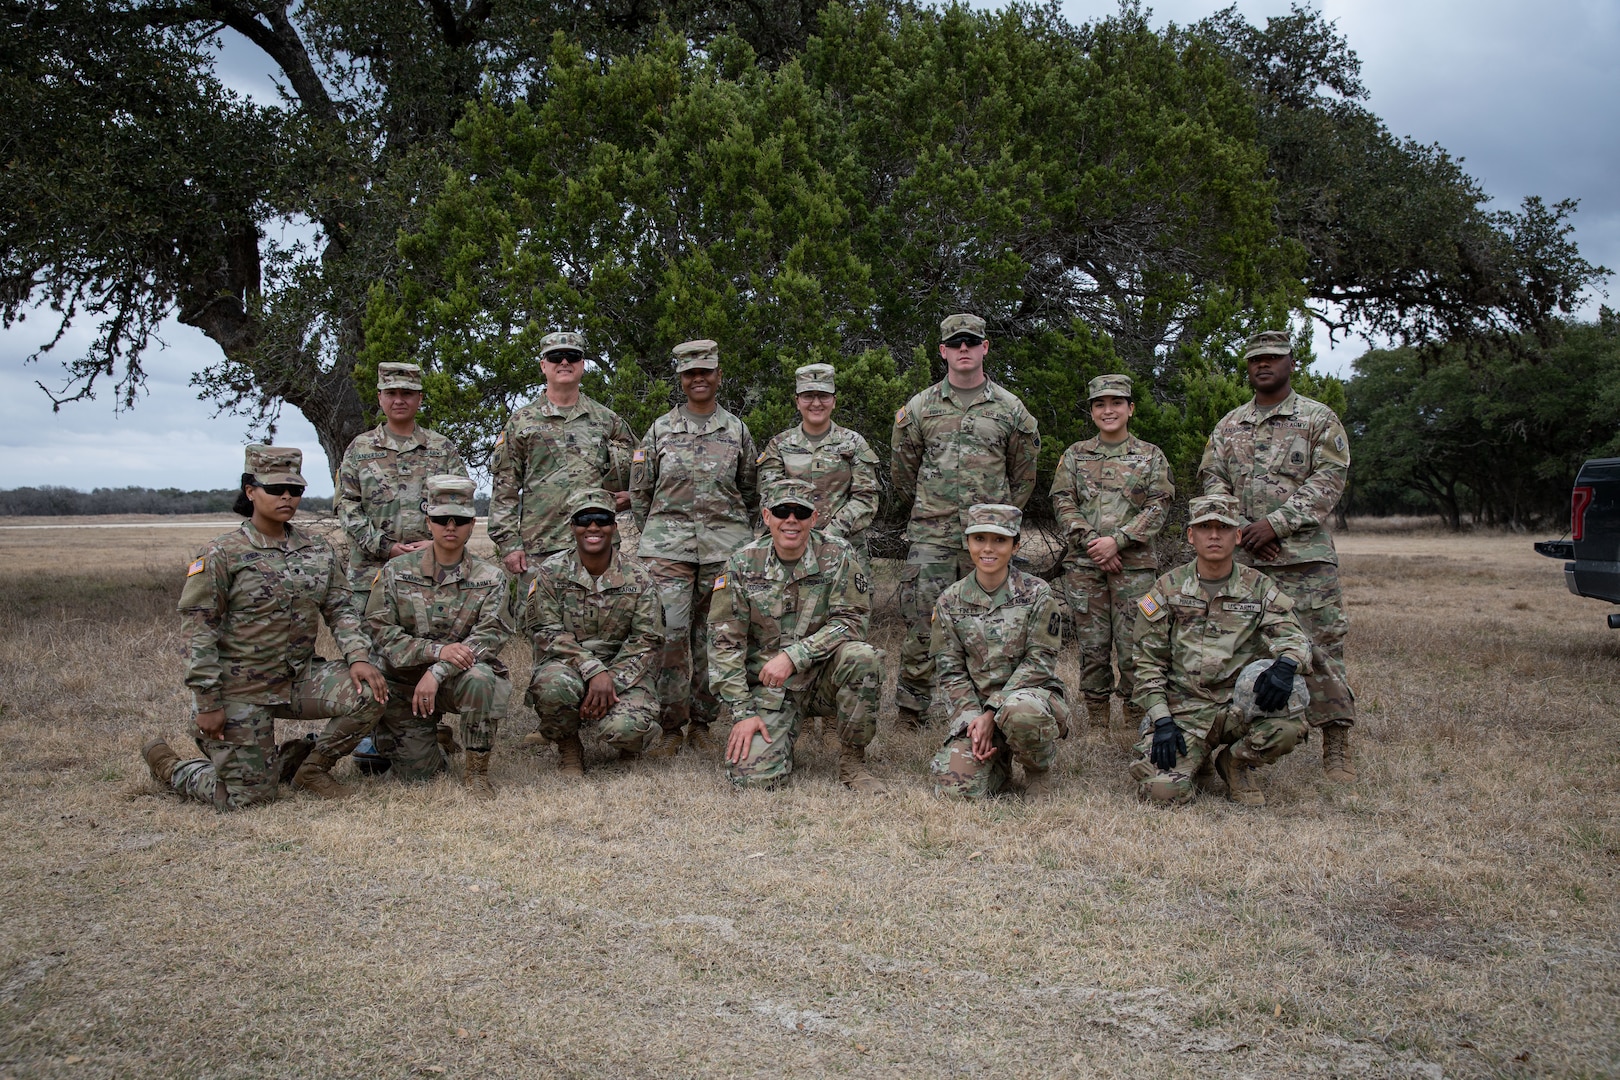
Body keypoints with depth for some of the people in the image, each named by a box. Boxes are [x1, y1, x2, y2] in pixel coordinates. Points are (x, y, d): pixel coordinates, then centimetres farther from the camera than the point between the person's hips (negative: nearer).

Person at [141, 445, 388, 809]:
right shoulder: (222, 555, -11)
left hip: (300, 678, 5)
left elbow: (340, 609, 6)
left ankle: (314, 768, 5)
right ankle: (168, 766, 28)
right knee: (247, 796, -3)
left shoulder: (318, 549, 5)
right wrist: (207, 703, -15)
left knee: (370, 692, -20)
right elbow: (198, 632, -12)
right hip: (241, 690, -5)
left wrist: (359, 656, -13)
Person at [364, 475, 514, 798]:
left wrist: (438, 671, -27)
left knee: (480, 677, -36)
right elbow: (379, 630, -8)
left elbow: (491, 635, -13)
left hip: (459, 678, -1)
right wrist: (437, 650, -24)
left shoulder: (491, 578, -2)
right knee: (416, 772, -5)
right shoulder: (396, 572, 0)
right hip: (405, 682, 1)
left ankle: (477, 769, -16)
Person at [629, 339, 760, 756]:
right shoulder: (660, 430, 7)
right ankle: (670, 726, 2)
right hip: (669, 547, -1)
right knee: (671, 632, -8)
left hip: (725, 546, 1)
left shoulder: (736, 430, 10)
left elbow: (750, 492, 17)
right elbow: (639, 491, 12)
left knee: (713, 634, 3)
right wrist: (659, 535, 10)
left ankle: (702, 723, 14)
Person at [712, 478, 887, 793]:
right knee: (753, 776, -19)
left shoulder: (837, 555, -7)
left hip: (823, 676, 0)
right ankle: (781, 739, 19)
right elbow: (724, 641, -4)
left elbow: (850, 621, -12)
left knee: (862, 657, -32)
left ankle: (852, 762, -11)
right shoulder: (743, 563, -4)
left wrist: (792, 656, -24)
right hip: (768, 685, 0)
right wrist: (742, 712, -11)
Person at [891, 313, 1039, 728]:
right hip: (931, 535, -1)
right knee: (922, 620, -6)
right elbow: (902, 471, 16)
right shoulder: (919, 407, 7)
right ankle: (910, 708, 2)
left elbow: (1023, 474, 18)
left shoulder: (1010, 408, 8)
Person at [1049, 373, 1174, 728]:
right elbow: (1063, 502, 4)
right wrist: (1091, 542, -10)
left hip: (1135, 565, -1)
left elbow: (1159, 506, 1)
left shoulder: (1151, 456, 9)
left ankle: (1136, 721, 7)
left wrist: (1117, 540, -12)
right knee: (1092, 646, 3)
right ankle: (1097, 720, 13)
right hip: (1083, 564, 1)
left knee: (1132, 646, -4)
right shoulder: (1075, 454, 12)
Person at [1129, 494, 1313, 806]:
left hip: (1241, 706, 1)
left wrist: (1286, 664, -31)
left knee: (1287, 726, -31)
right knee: (1163, 788, -24)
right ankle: (1196, 758, 14)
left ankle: (1236, 763, 2)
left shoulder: (1259, 588, 7)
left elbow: (1292, 637, -6)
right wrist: (1161, 721, -10)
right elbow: (1148, 664, 3)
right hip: (1183, 709, -1)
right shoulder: (1167, 590, 4)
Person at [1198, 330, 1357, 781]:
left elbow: (1328, 480, -6)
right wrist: (1239, 527, -6)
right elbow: (1212, 478, 11)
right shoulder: (1229, 425, 16)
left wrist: (1276, 523, -15)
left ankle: (1336, 744, -1)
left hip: (1305, 556, -4)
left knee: (1321, 643, -7)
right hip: (1241, 556, 4)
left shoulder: (1319, 419, 4)